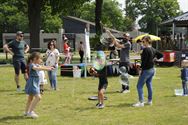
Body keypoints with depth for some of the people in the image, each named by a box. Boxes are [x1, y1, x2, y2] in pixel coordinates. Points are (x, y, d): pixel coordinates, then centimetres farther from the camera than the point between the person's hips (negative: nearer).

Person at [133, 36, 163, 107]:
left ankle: (141, 102, -7)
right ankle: (150, 101, 23)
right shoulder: (153, 49, 8)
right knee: (149, 85, 17)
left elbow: (144, 60, -21)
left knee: (139, 86, -4)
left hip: (146, 70, -9)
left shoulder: (145, 49, -18)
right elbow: (161, 55, 19)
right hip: (152, 70, 9)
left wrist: (141, 69, -16)